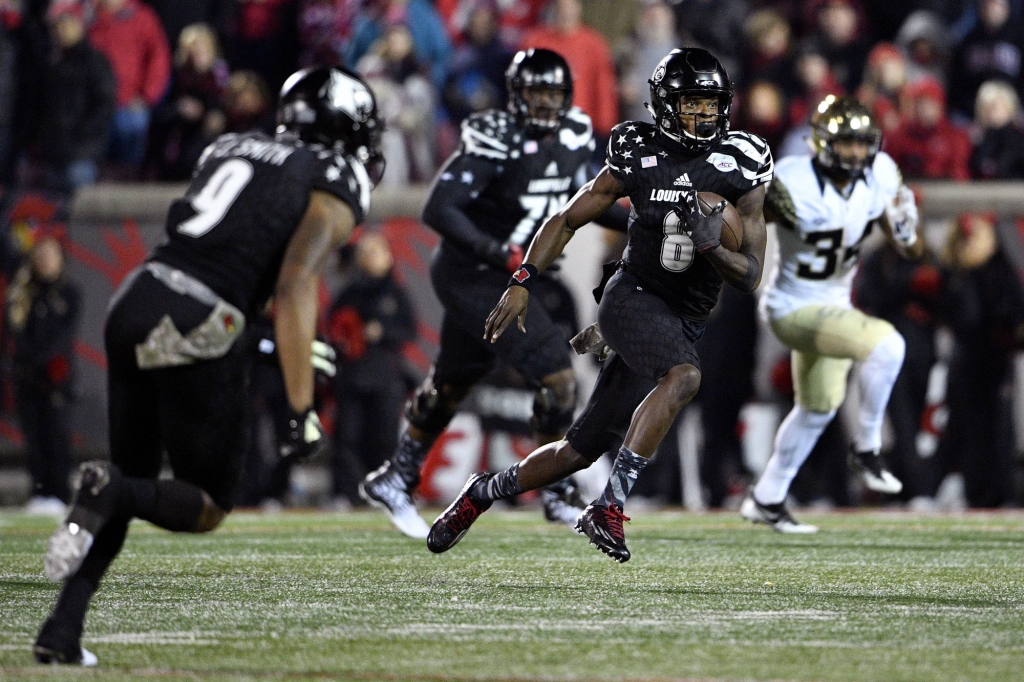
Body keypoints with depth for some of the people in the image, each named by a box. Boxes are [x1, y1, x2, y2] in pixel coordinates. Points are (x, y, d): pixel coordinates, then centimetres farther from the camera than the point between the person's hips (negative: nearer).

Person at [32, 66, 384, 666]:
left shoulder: (234, 150, 20)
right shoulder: (333, 191, 1)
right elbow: (295, 285, -13)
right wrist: (302, 408, -16)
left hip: (135, 299, 6)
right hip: (196, 330, -6)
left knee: (134, 475, 19)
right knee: (208, 508, 10)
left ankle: (63, 631, 7)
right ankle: (115, 493, -20)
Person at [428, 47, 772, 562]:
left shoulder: (741, 171, -1)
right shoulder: (637, 157, -5)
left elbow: (749, 277, 0)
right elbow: (568, 220, 6)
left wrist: (712, 246, -19)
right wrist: (522, 283, -2)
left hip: (685, 322, 4)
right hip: (634, 297, -4)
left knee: (582, 449, 7)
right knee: (684, 376, -35)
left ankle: (486, 491, 31)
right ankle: (608, 509, -36)